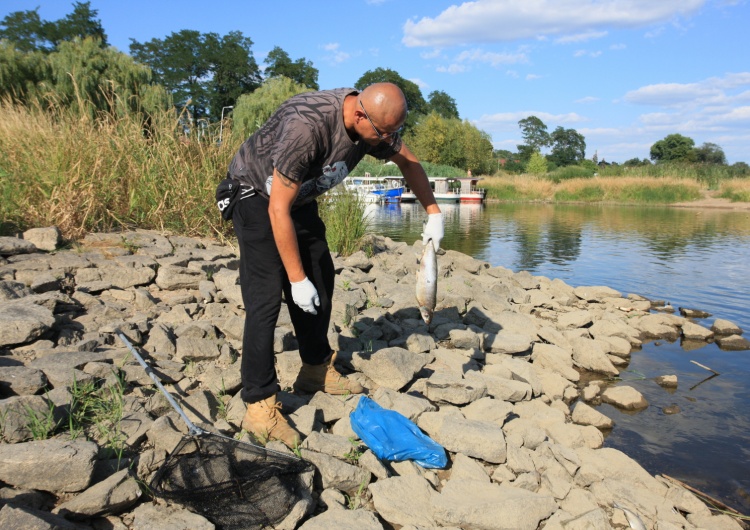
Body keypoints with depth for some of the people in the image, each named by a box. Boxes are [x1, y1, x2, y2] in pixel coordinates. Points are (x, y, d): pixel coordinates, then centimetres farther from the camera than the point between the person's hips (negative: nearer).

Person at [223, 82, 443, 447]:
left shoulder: (377, 123, -13)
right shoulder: (307, 126, -36)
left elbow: (407, 160, 8)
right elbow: (278, 210, -32)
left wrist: (433, 213, 6)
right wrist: (297, 280, -27)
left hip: (300, 198, 8)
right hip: (257, 196, -8)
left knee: (321, 281, 8)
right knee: (266, 297, -15)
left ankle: (316, 371, 24)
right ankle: (259, 406, -8)